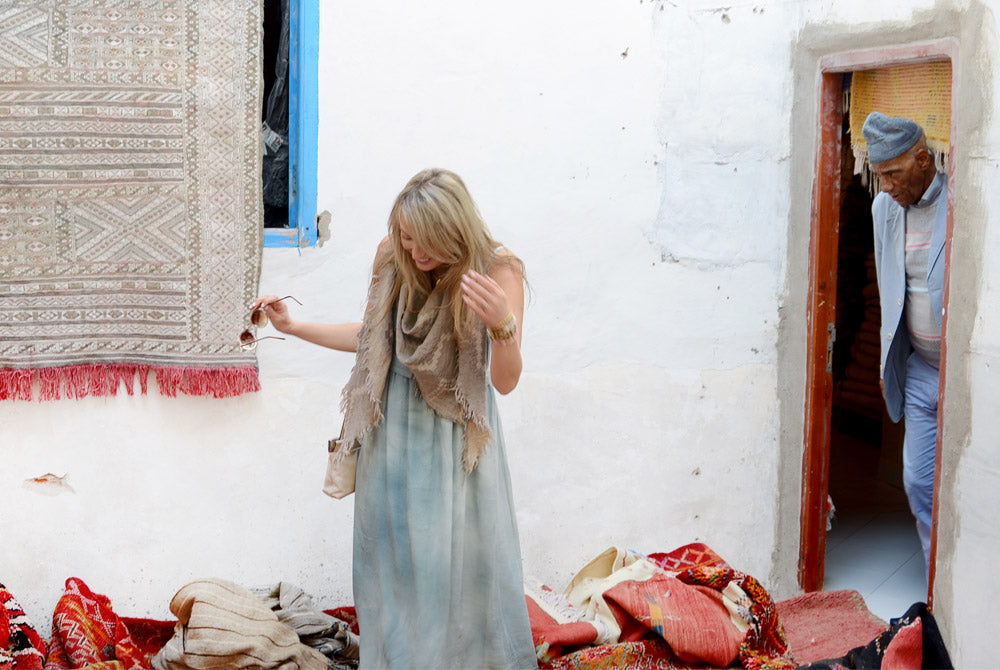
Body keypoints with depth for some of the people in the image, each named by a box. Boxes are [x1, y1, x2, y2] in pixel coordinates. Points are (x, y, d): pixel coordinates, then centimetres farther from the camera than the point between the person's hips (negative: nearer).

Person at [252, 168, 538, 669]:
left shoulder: (497, 271, -15)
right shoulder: (392, 258, -4)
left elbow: (505, 381, -19)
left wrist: (502, 325, -39)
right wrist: (292, 327, 7)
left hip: (455, 435, -3)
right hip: (393, 431, 4)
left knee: (463, 563, 1)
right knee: (393, 561, 10)